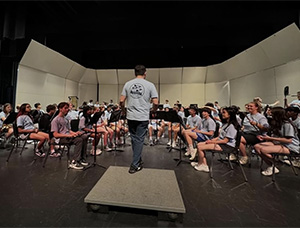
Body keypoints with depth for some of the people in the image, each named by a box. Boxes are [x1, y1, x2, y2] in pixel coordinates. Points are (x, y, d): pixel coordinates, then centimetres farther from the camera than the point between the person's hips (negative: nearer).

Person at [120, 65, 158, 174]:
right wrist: (153, 111, 12)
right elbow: (155, 103, -7)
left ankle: (138, 160, 35)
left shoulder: (127, 84, 3)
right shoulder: (150, 85, -3)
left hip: (130, 117, 3)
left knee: (134, 139, 18)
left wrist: (123, 110, 18)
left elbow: (121, 101, 0)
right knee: (139, 140, 7)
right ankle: (134, 165, 15)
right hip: (143, 117, -3)